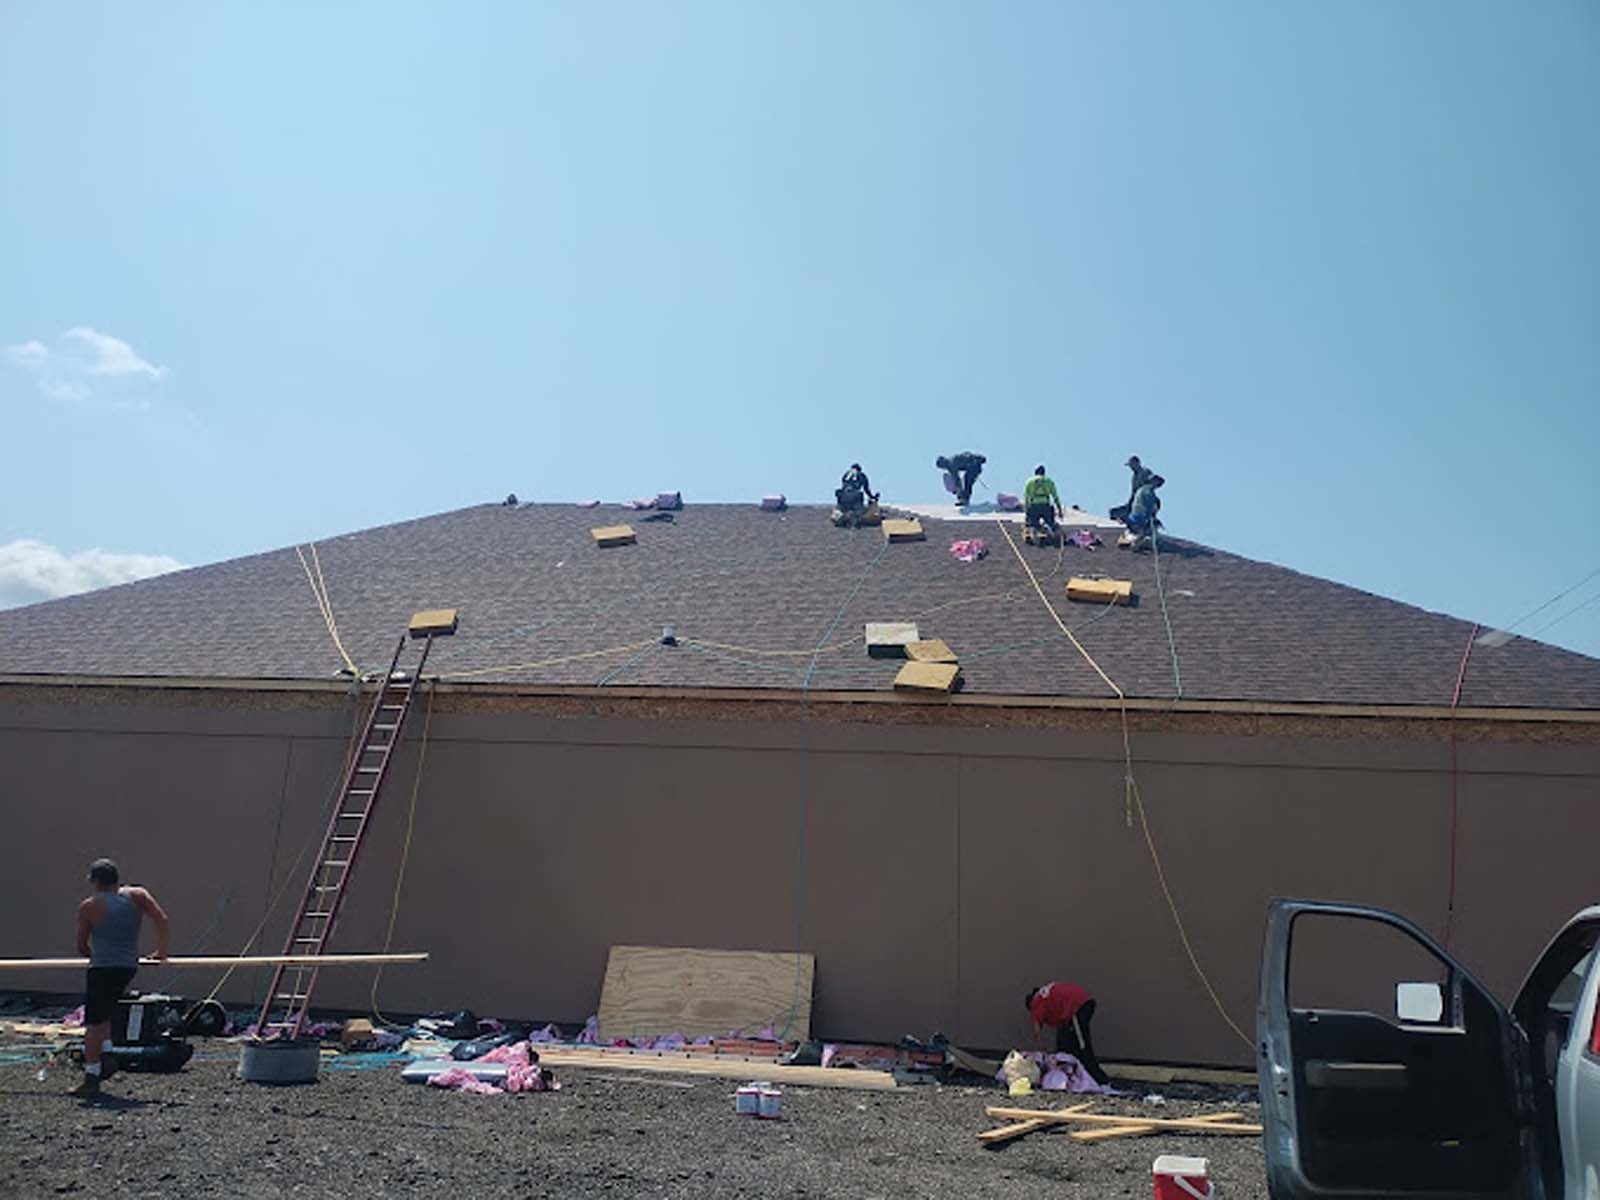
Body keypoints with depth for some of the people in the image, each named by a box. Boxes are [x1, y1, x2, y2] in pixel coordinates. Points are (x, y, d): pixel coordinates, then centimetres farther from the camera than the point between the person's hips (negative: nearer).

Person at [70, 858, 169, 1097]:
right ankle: (106, 1055, 13)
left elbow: (81, 946, 4)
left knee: (93, 1023, 1)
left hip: (102, 968, -5)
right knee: (103, 1013, 25)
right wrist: (162, 951, 8)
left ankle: (91, 1079, 2)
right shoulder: (137, 895, 5)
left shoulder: (89, 907, -2)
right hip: (129, 967, 5)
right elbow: (163, 922, -3)